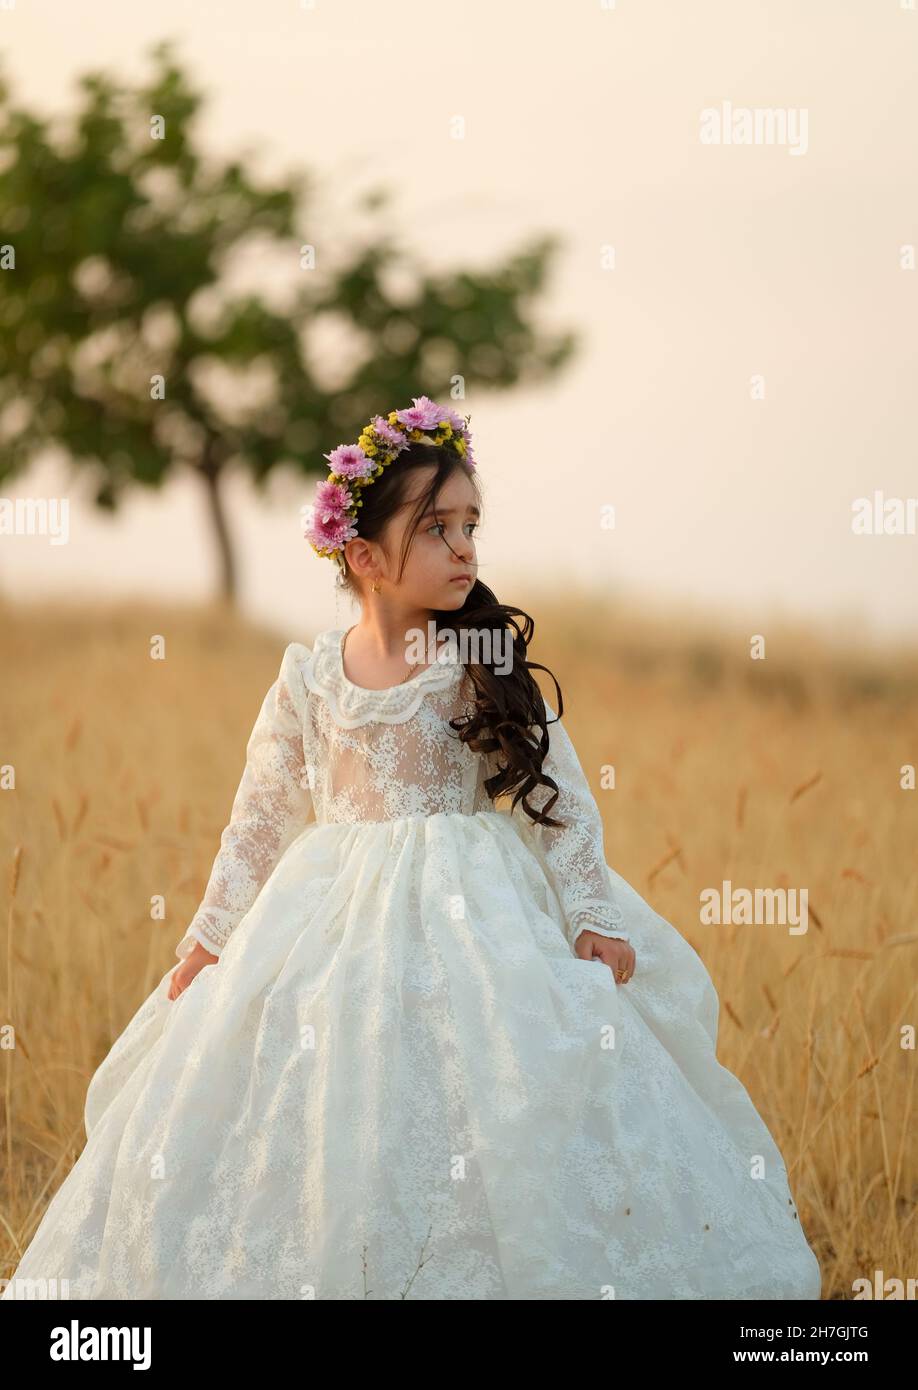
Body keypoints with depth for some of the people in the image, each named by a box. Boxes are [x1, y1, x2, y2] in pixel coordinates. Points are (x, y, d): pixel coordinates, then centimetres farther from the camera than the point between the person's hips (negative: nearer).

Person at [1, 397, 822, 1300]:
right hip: (337, 918, 1)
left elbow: (558, 794, -1)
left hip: (476, 916, -1)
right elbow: (260, 816, 8)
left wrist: (591, 914, -7)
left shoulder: (489, 660, -3)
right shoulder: (310, 675, 1)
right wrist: (211, 936, 9)